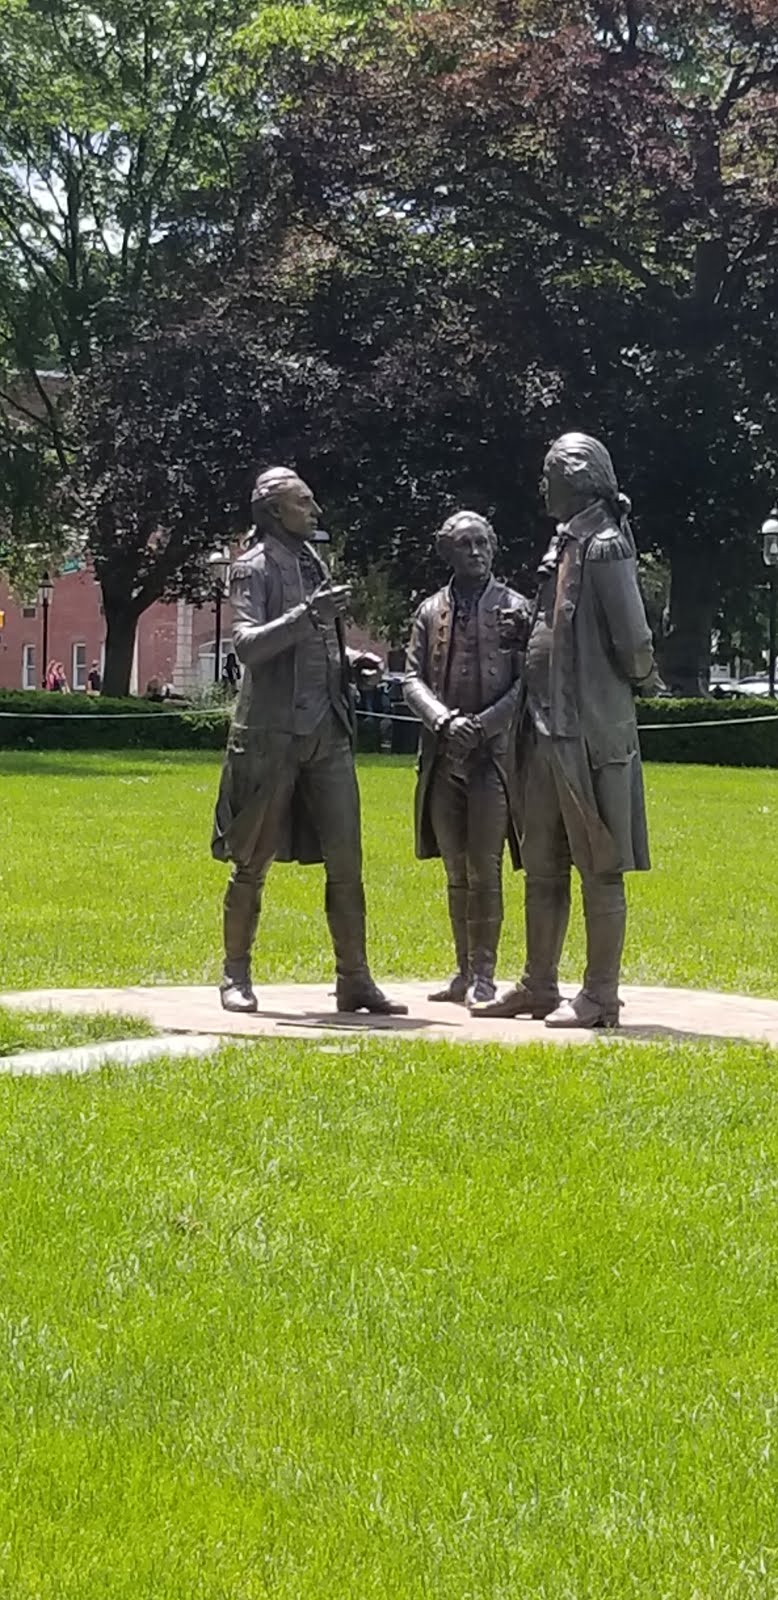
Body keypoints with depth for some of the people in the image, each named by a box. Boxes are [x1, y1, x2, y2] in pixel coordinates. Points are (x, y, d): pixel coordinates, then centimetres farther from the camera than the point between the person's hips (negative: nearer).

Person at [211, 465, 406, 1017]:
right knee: (253, 863, 3)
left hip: (327, 729, 6)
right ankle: (236, 976, 13)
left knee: (346, 861, 1)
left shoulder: (314, 562, 17)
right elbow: (248, 645, -17)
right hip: (273, 732, -6)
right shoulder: (255, 567, -4)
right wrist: (307, 615, -26)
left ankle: (355, 980, 4)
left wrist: (348, 660, 7)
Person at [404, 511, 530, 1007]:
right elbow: (413, 679, 6)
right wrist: (445, 720, -12)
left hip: (493, 754, -4)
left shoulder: (515, 607, 3)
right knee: (457, 872, 8)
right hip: (443, 757, 4)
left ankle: (484, 975, -4)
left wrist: (482, 725, -13)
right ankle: (464, 972, 13)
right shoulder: (430, 611, 11)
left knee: (484, 869, -8)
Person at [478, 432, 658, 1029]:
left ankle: (600, 996, 2)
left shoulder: (606, 547, -13)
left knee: (599, 870, -2)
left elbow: (634, 642, -16)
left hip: (592, 733, -10)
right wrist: (525, 631, 9)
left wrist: (640, 679, 2)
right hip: (547, 729, 10)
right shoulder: (566, 544, 15)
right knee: (542, 867, 15)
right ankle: (539, 986, 23)